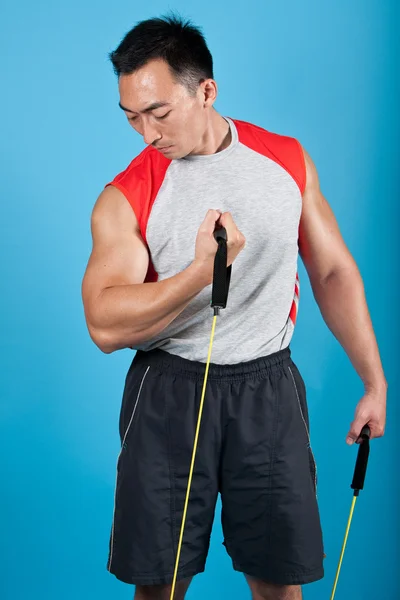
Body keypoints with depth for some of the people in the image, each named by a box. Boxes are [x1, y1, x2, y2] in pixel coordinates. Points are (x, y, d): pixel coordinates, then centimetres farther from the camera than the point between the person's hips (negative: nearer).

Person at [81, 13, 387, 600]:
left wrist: (375, 382, 7)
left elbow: (333, 271, 8)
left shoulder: (289, 160, 1)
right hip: (170, 394, -1)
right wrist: (202, 271, -29)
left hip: (269, 389, 2)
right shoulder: (125, 198, -7)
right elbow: (106, 326, -17)